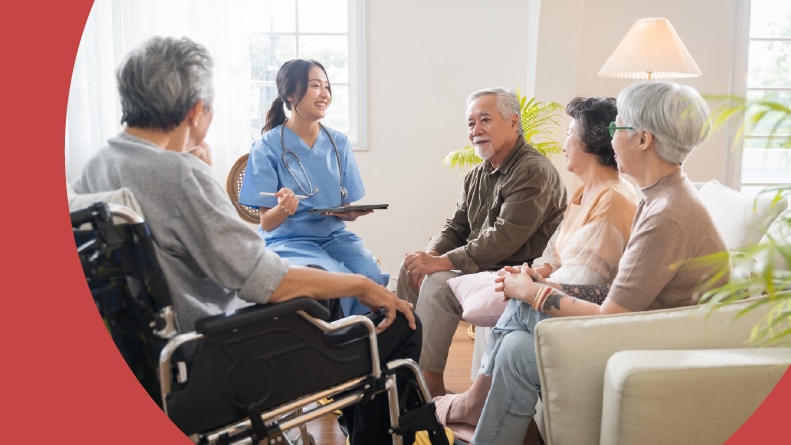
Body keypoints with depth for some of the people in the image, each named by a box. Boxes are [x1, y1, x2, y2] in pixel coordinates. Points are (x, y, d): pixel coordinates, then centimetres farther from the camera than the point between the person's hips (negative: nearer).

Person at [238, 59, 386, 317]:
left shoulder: (339, 143, 7)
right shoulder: (268, 146, -5)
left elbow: (349, 211, 10)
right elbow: (267, 223, -5)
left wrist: (356, 211, -14)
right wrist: (284, 208, -28)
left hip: (335, 236, 4)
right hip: (288, 241, -4)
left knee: (372, 276, -26)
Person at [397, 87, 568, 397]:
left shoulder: (534, 172, -18)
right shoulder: (477, 175, 12)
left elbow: (503, 238, -26)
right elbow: (455, 227, 14)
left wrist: (441, 263, -26)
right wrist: (430, 255, -9)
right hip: (482, 267, 10)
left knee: (438, 285, -25)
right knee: (410, 266, 3)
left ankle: (432, 389, -14)